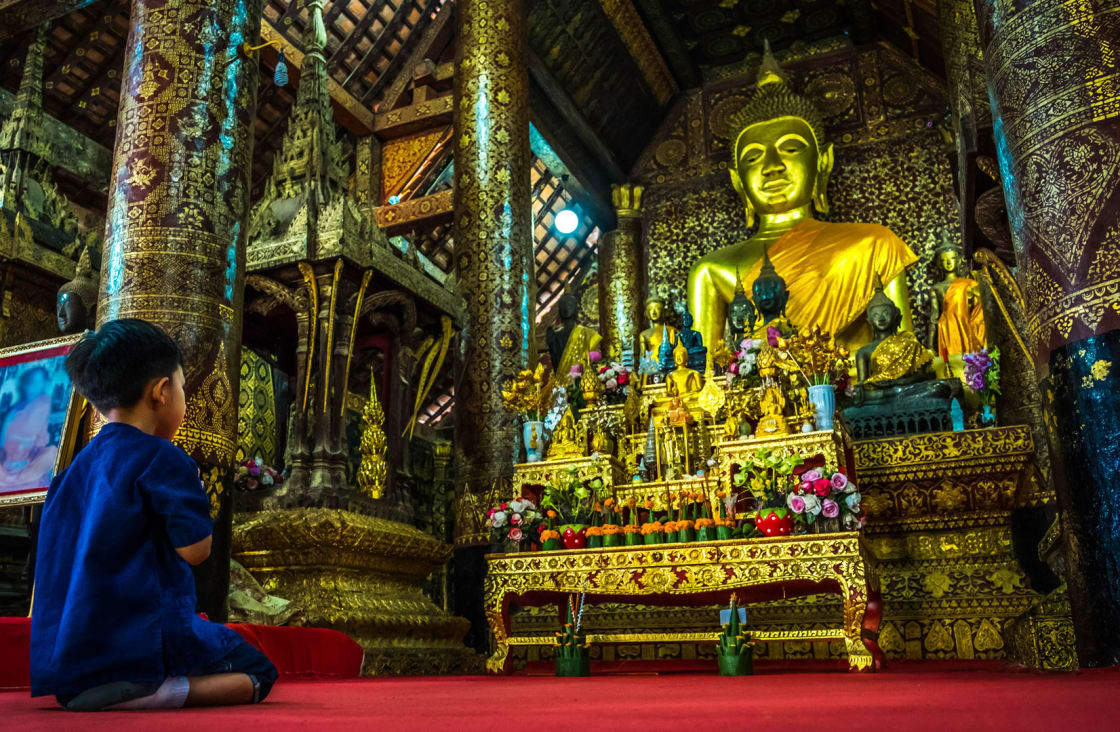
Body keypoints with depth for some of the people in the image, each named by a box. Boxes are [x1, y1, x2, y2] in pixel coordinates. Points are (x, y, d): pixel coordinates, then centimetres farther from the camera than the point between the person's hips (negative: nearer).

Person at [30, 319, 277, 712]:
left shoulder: (76, 468, 13)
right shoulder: (162, 458, -12)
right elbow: (194, 549, -15)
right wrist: (193, 485, 3)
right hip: (145, 642, -8)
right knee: (258, 672, 3)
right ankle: (166, 693, -22)